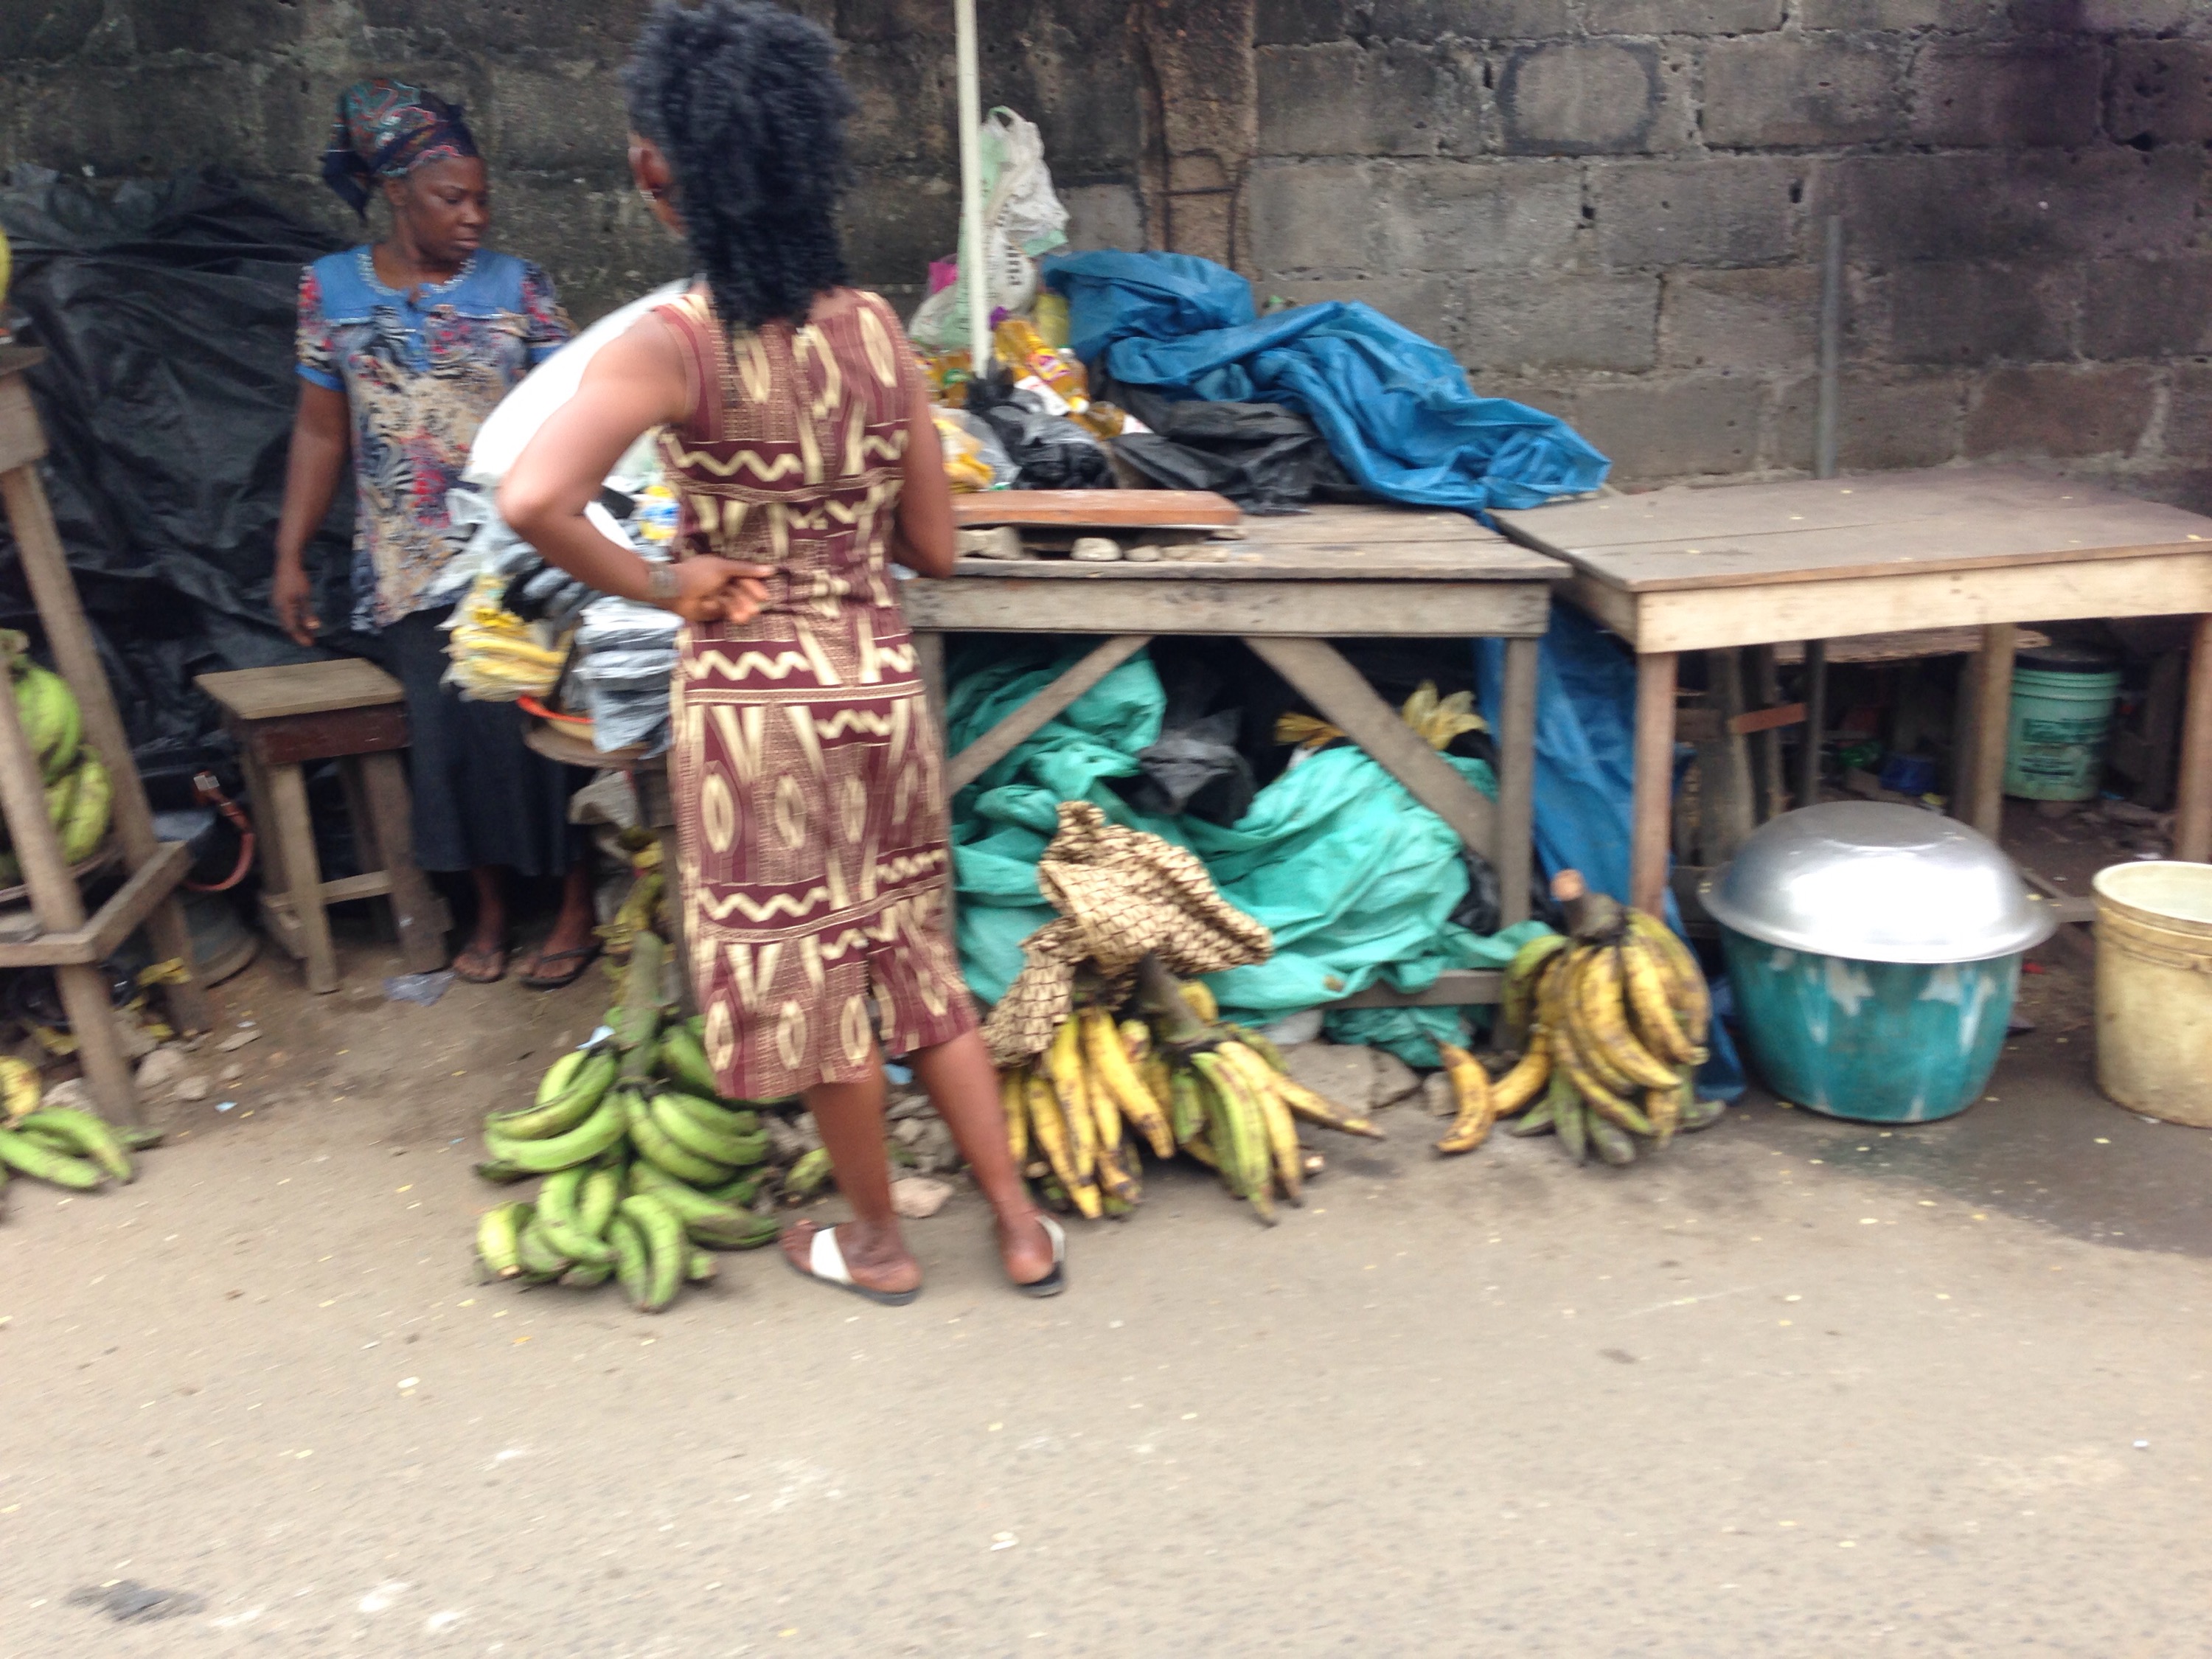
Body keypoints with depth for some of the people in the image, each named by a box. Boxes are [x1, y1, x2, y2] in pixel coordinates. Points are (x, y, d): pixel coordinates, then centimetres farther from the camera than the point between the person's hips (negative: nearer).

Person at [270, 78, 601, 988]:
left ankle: (576, 902, 8)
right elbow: (320, 430, 10)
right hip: (406, 567, 1)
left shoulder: (517, 286, 2)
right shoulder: (330, 289, 7)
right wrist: (290, 556, 7)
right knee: (451, 721, -6)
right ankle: (489, 901, 13)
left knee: (532, 712, -8)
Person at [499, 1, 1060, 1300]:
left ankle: (879, 1243, 31)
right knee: (916, 959, 19)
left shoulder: (670, 348, -16)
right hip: (882, 682, 5)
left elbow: (533, 500, -32)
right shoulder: (879, 328, -2)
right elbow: (935, 549, 3)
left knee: (811, 976, 13)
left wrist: (656, 585, -16)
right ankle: (1022, 1225, 28)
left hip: (756, 703, -4)